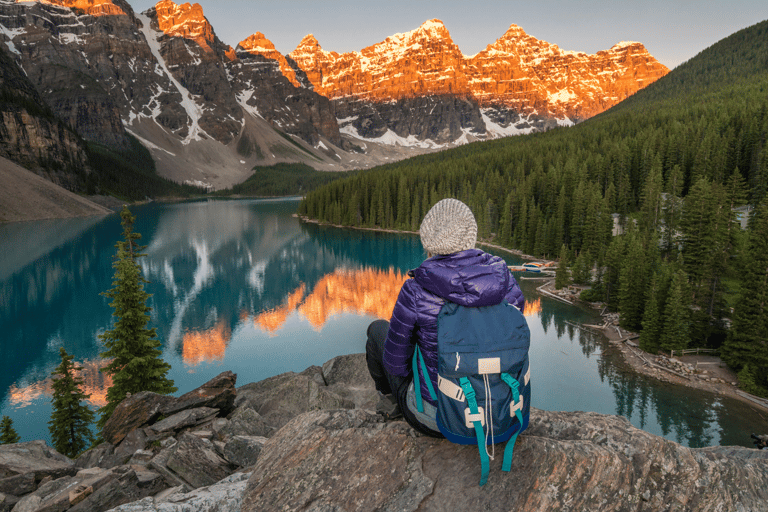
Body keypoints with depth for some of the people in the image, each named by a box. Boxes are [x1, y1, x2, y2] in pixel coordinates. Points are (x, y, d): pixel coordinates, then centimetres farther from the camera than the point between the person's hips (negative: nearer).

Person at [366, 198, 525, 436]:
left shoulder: (416, 291, -26)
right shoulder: (502, 276, -14)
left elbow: (395, 361, -14)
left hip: (433, 417, -3)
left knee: (378, 328, 20)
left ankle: (391, 399, 45)